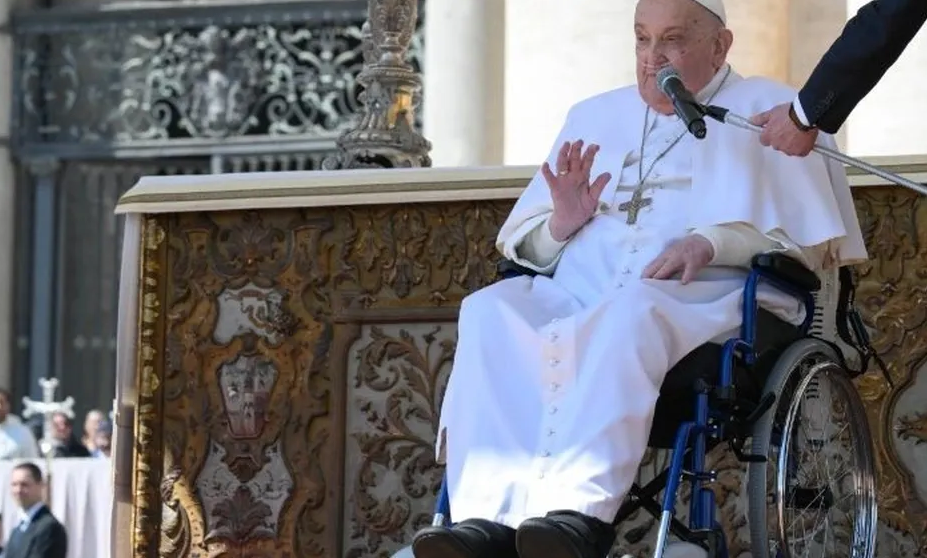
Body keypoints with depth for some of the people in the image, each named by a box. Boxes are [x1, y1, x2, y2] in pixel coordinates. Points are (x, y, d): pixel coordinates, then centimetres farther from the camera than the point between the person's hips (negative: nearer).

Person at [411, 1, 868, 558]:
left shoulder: (766, 110, 16)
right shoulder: (595, 116, 30)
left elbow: (813, 239, 3)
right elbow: (520, 241, 28)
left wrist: (713, 243, -14)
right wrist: (560, 225, 3)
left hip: (710, 302, -4)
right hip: (579, 297, 4)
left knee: (631, 313, -40)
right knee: (491, 310, -29)